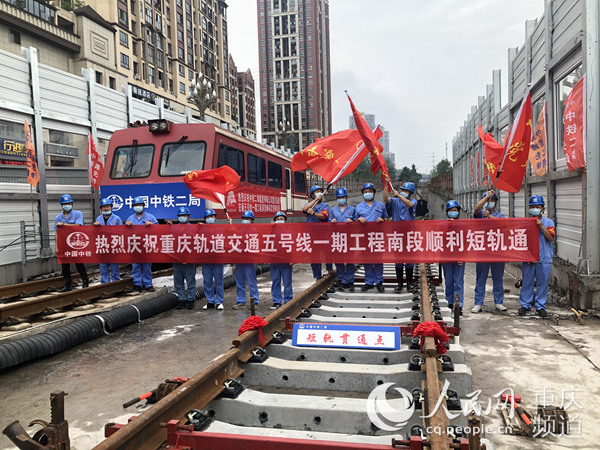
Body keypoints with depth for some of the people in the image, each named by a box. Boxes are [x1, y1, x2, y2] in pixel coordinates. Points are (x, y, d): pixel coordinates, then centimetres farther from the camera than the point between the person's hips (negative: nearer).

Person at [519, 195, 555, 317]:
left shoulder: (548, 222, 4)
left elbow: (551, 238, -6)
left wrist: (541, 227, -16)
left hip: (544, 258, 0)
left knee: (542, 283, 4)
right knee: (527, 282, 5)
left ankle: (540, 306, 15)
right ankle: (525, 305, 15)